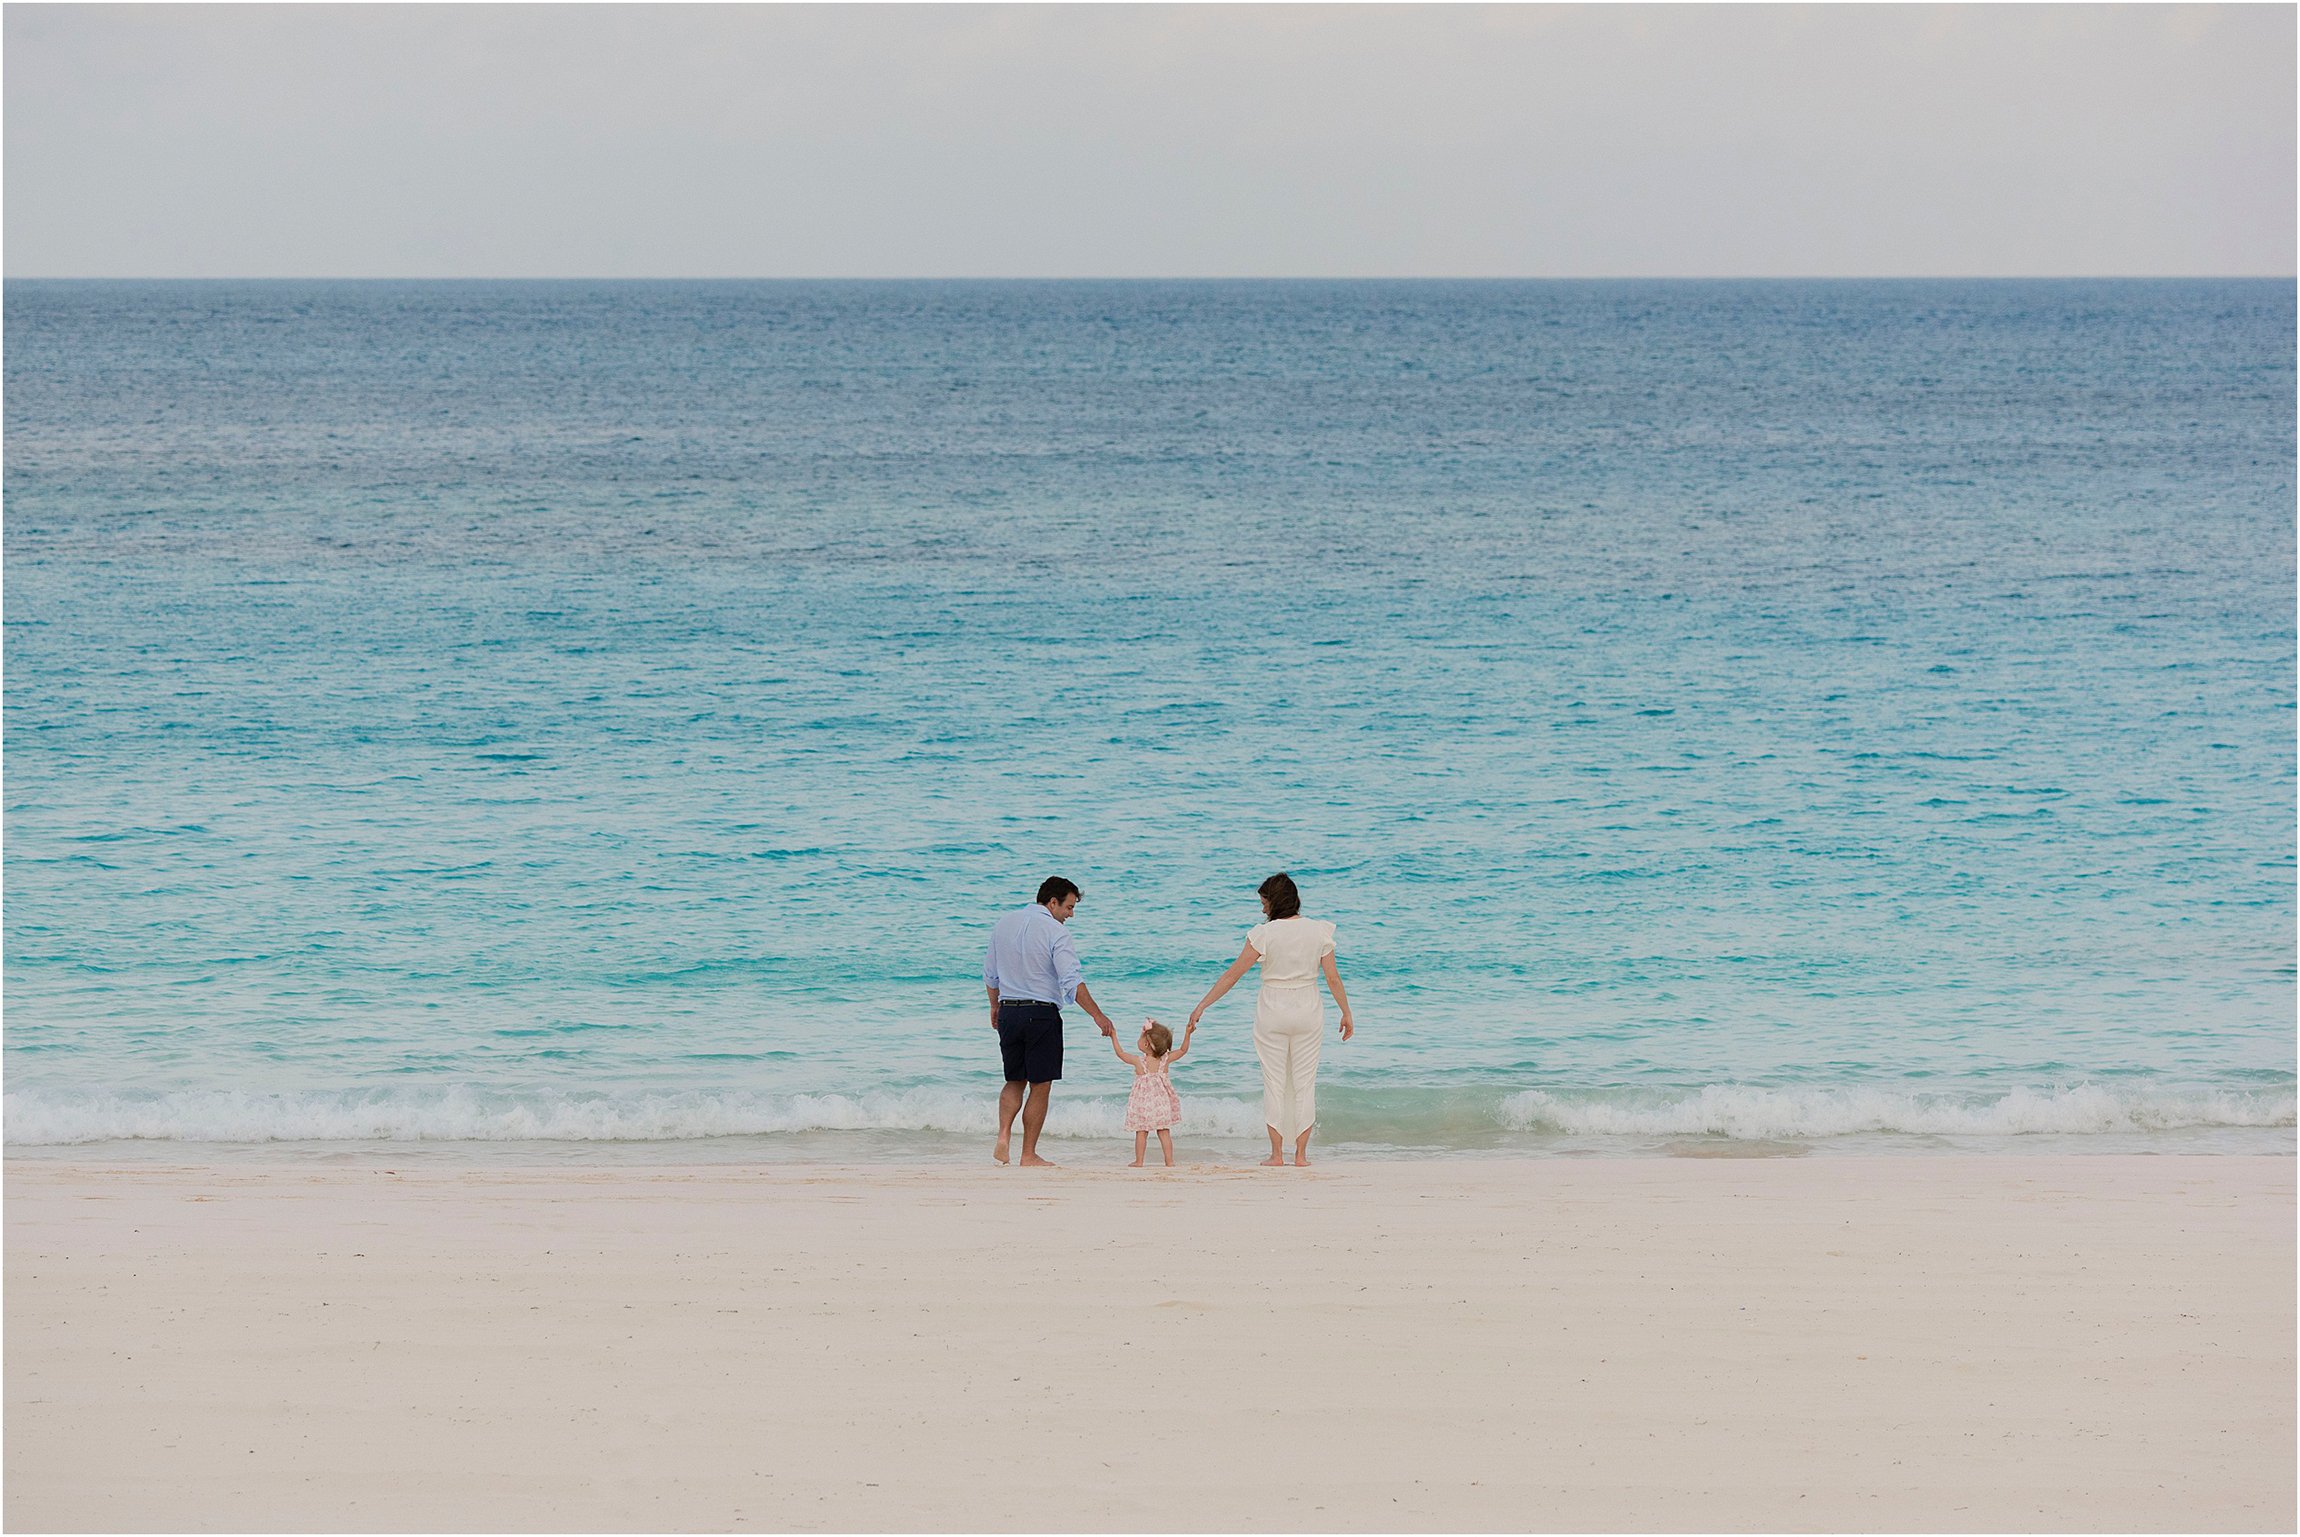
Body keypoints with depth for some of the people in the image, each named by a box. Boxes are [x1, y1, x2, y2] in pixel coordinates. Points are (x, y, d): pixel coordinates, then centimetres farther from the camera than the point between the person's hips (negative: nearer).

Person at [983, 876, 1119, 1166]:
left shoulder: (1004, 925, 8)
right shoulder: (1056, 933, -10)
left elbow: (990, 974, 16)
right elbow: (1072, 982, -18)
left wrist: (995, 1007, 29)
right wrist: (1098, 1016, -18)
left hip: (1008, 1012, 6)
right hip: (1042, 1014, -5)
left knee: (1015, 1081, 16)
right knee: (1040, 1086, 3)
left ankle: (1003, 1136, -6)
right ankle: (1029, 1155, 4)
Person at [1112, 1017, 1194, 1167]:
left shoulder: (1138, 1062, -10)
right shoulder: (1165, 1060, -4)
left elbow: (1120, 1053, 1)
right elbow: (1183, 1050, 5)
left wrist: (1114, 1037, 10)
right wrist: (1187, 1034, 5)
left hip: (1143, 1102, -3)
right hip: (1162, 1102, 3)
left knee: (1141, 1132, 5)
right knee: (1164, 1132, 7)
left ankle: (1139, 1161, 6)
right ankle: (1169, 1161, 5)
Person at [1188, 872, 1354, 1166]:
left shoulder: (1264, 933, -12)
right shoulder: (1319, 931, -4)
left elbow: (1233, 974, -10)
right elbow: (1333, 979, 0)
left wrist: (1202, 1005, -3)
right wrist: (1346, 1014, 12)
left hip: (1272, 1012, -2)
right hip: (1308, 1010, 2)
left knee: (1274, 1084, 6)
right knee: (1305, 1083, 9)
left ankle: (1276, 1154, 6)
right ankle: (1301, 1154, 8)